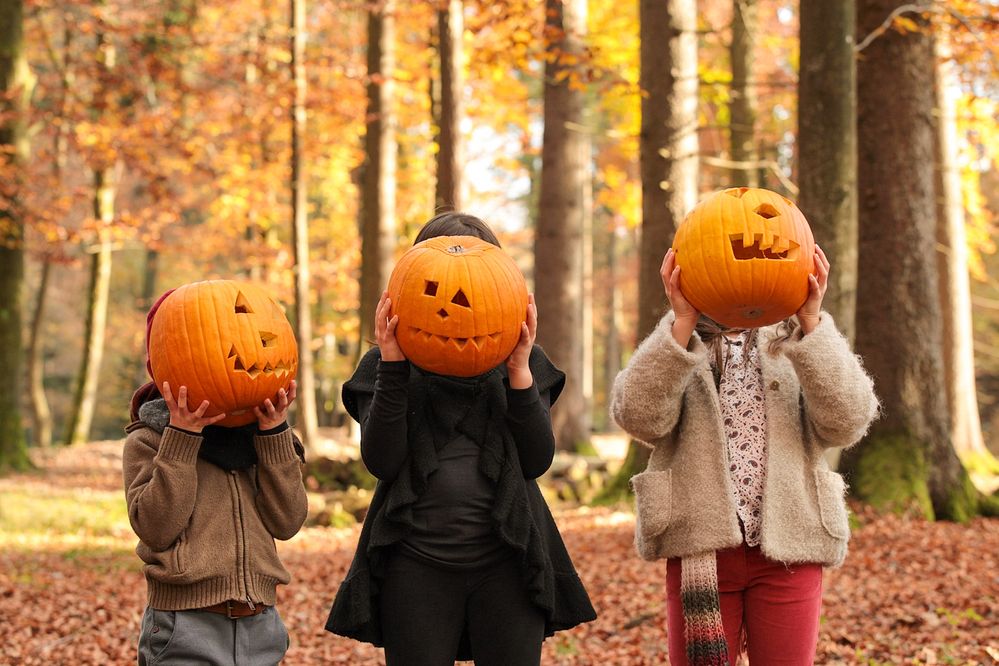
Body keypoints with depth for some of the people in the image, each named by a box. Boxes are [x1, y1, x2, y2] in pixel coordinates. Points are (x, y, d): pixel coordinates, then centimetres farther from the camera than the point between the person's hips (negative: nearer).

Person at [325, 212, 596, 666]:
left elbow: (538, 460, -1)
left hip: (506, 562, 1)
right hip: (417, 564, -1)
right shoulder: (383, 366, 7)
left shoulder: (524, 362, 10)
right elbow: (381, 461, -7)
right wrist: (393, 368, -13)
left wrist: (519, 371, -11)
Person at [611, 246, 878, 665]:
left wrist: (811, 321, -17)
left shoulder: (793, 347, 10)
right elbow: (640, 416, -12)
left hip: (788, 551, 0)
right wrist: (683, 321, -20)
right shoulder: (671, 350, 10)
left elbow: (846, 422, -8)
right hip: (700, 552, 0)